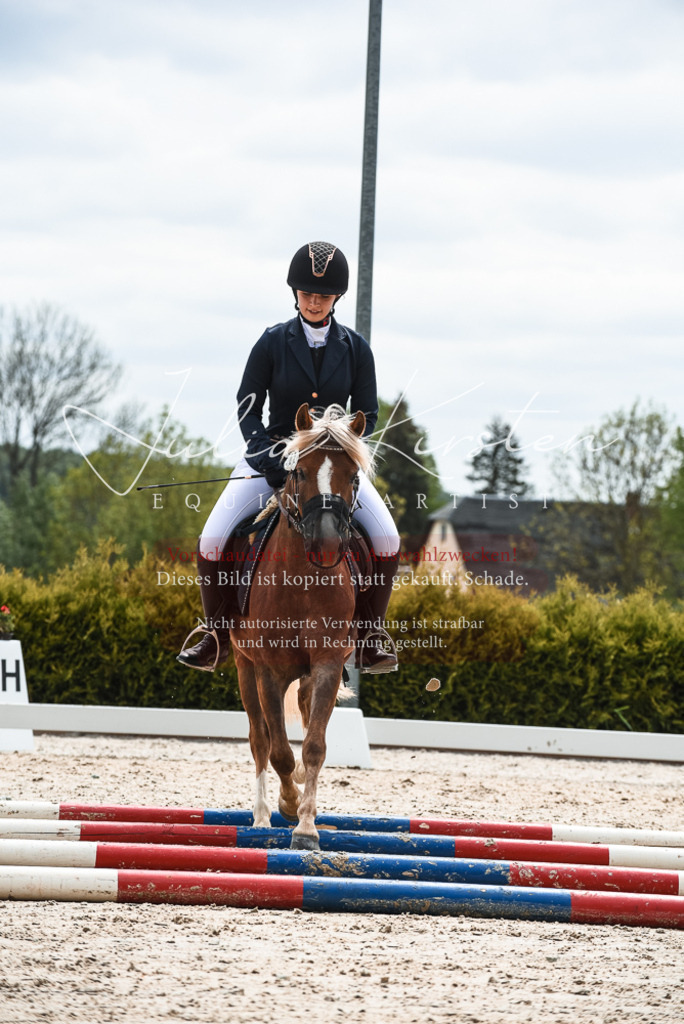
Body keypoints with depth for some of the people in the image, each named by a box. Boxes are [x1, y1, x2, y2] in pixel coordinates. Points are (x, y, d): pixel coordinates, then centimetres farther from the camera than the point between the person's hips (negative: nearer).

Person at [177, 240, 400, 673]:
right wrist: (271, 456, -17)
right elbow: (248, 409, -1)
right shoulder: (273, 343, -4)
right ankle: (219, 636, 2)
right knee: (212, 542, -18)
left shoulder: (355, 349, -1)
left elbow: (367, 415, 3)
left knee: (387, 539, -23)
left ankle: (371, 634, -5)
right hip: (273, 455, 0)